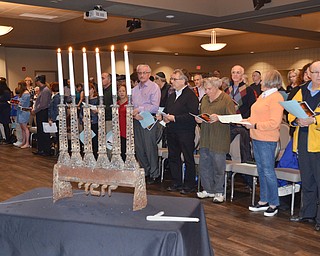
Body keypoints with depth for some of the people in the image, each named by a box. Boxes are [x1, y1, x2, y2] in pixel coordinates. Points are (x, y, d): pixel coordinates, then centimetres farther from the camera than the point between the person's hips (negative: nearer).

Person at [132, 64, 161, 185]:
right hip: (137, 121, 6)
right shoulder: (135, 89, 17)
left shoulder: (154, 87, -3)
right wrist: (134, 114, -9)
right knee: (139, 149, 9)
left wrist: (139, 109, -11)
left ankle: (154, 175, 7)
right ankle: (145, 172, 22)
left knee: (150, 148, -3)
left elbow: (155, 107, -12)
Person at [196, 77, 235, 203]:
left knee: (218, 166, 1)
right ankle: (208, 189, 23)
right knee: (204, 164, 9)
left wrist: (218, 118, -23)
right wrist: (198, 119, 3)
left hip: (219, 138, -6)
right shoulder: (205, 99, 15)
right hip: (205, 137, 6)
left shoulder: (226, 99, -6)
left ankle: (218, 192, 14)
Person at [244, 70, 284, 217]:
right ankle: (263, 201, 24)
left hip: (267, 140, -9)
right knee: (261, 170, 14)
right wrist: (247, 120, 6)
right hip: (256, 138, 9)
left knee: (268, 171, -2)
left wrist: (255, 125, -21)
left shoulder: (276, 98, -14)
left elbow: (274, 123, -21)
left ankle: (274, 204, 10)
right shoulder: (262, 96, 15)